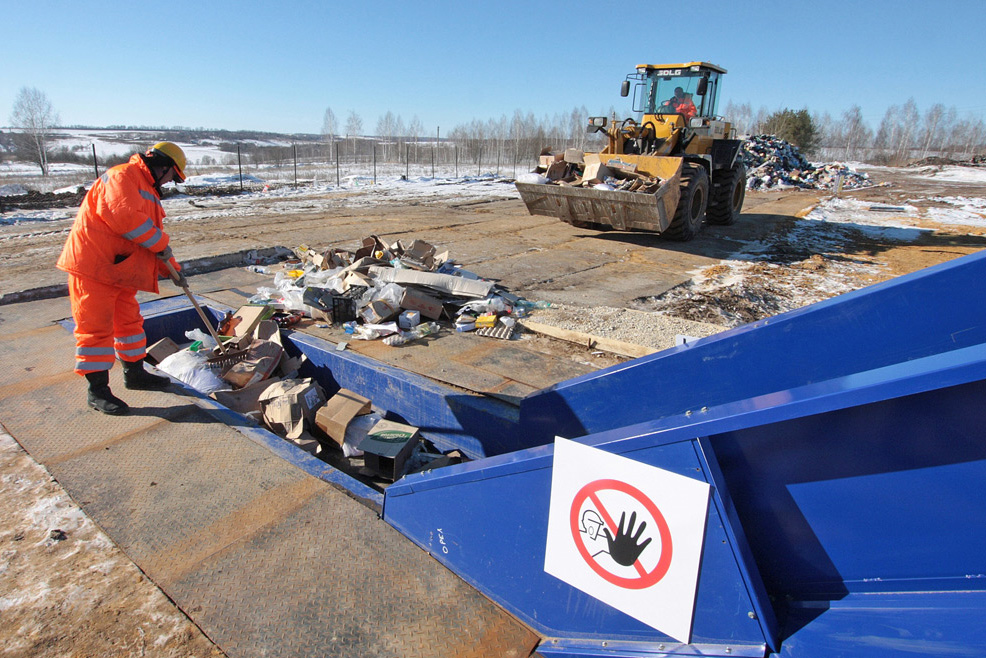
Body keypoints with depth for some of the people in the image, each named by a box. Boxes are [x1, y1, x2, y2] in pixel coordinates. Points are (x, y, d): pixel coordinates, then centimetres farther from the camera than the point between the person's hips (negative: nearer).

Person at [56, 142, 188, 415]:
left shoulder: (149, 191, 21)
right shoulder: (122, 176, -12)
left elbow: (153, 235, 24)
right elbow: (124, 217, -29)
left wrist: (172, 268, 18)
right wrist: (161, 243, -19)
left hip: (121, 270, 10)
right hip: (94, 266, -10)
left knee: (129, 321, 17)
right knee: (96, 327, -4)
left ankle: (134, 373, 31)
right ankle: (97, 390, 3)